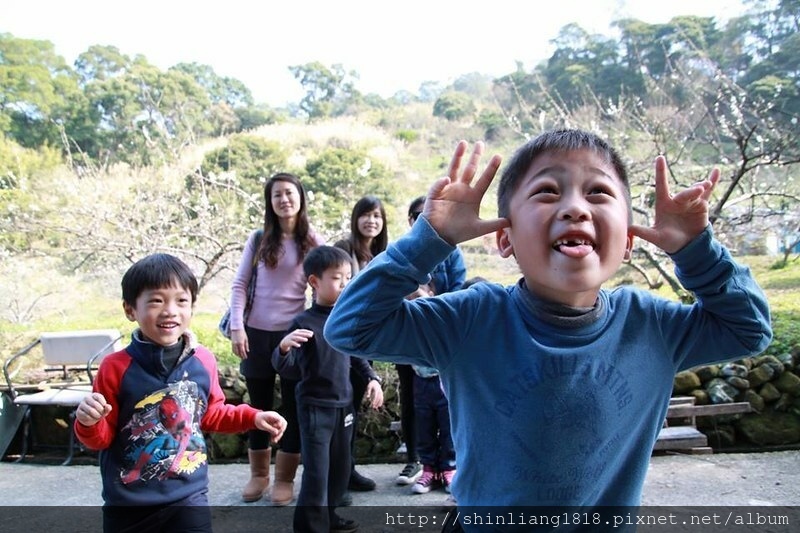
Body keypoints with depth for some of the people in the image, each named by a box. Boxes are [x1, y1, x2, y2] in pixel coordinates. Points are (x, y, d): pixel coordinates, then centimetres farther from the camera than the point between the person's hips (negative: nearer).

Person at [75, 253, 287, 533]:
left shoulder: (203, 361, -7)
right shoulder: (116, 367, -15)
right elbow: (103, 438, -6)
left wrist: (252, 417, 0)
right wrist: (89, 423, -27)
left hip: (188, 498, 1)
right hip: (128, 504, 0)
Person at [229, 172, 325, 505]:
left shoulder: (313, 242, -1)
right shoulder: (258, 239, 4)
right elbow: (239, 285, 2)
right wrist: (237, 327, -7)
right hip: (257, 333, 2)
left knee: (293, 406, 7)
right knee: (259, 406, 13)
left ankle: (285, 478, 23)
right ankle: (259, 474, 30)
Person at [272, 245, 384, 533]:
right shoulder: (304, 322, -16)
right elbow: (288, 369, -20)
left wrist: (372, 378, 6)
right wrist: (283, 347, -40)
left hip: (344, 404, 7)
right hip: (314, 407, -6)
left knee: (341, 467, 18)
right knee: (316, 473, -3)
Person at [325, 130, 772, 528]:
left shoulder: (649, 324, -13)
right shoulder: (474, 319, -21)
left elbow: (750, 329, 1)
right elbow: (350, 329, -22)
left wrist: (696, 248, -16)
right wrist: (431, 239, -31)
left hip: (612, 524, 3)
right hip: (483, 524, -2)